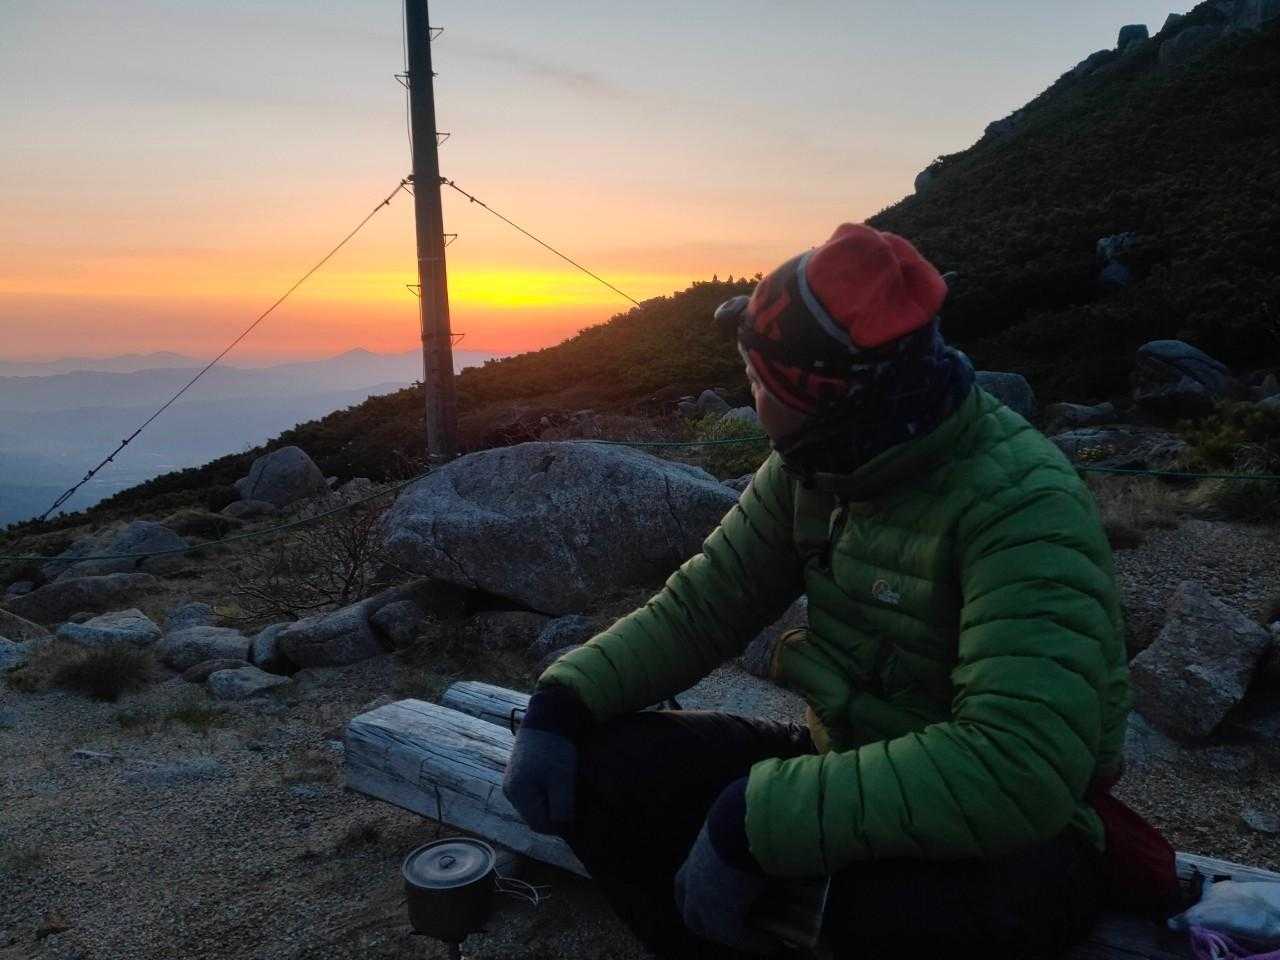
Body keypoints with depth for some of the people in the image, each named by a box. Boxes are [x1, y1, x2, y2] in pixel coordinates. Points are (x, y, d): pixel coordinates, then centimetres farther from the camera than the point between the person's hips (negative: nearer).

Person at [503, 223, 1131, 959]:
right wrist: (562, 701, -15)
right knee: (605, 765, -11)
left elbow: (1020, 766, -36)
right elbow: (702, 604, -1)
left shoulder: (1021, 506, -26)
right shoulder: (814, 464, -5)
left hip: (1004, 835, -5)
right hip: (844, 762, 6)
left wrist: (758, 818, -35)